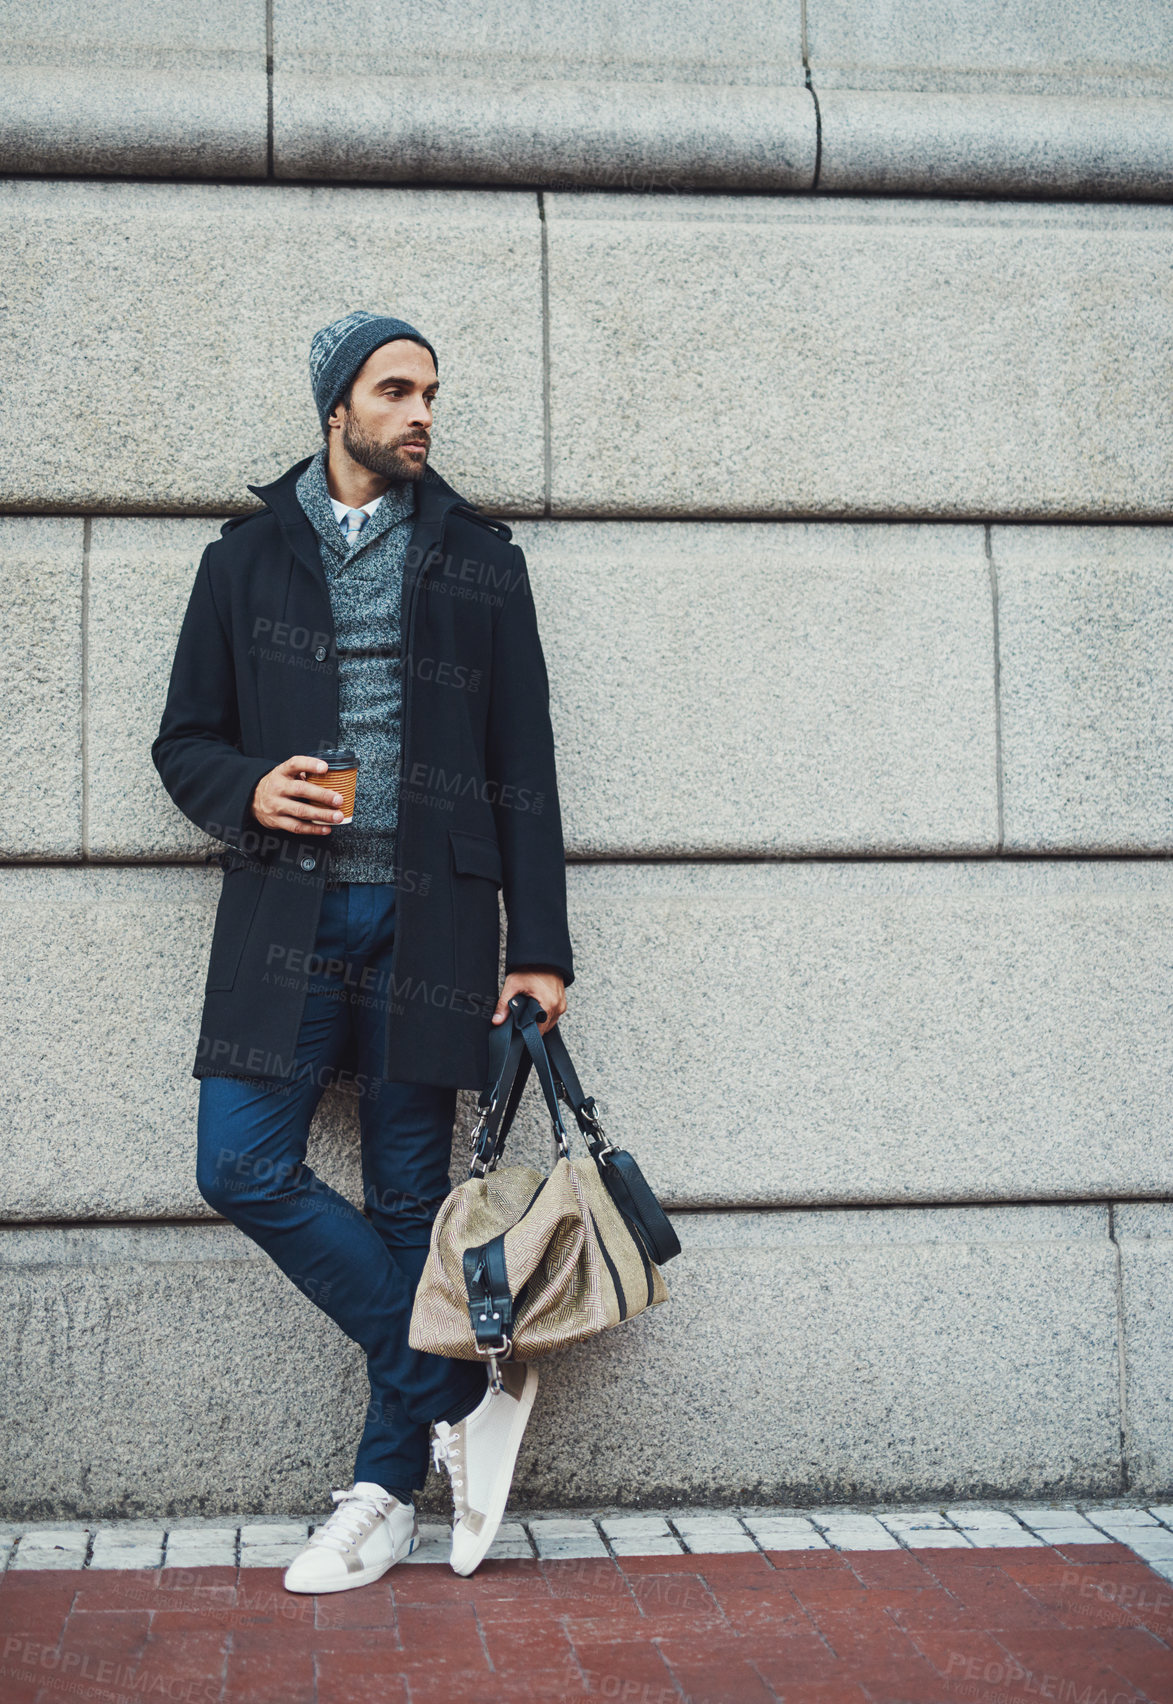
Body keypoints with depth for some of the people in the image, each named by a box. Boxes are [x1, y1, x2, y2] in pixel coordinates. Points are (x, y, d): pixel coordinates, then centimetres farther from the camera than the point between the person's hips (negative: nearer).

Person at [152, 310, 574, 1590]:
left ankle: (387, 1492, 13)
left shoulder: (478, 562, 11)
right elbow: (185, 737, 15)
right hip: (285, 914, 1)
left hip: (425, 918, -1)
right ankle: (459, 1396, 2)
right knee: (245, 1169, -10)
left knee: (409, 1198, 2)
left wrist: (539, 946, 0)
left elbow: (522, 768, 8)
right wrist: (246, 792, -9)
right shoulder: (248, 557, 13)